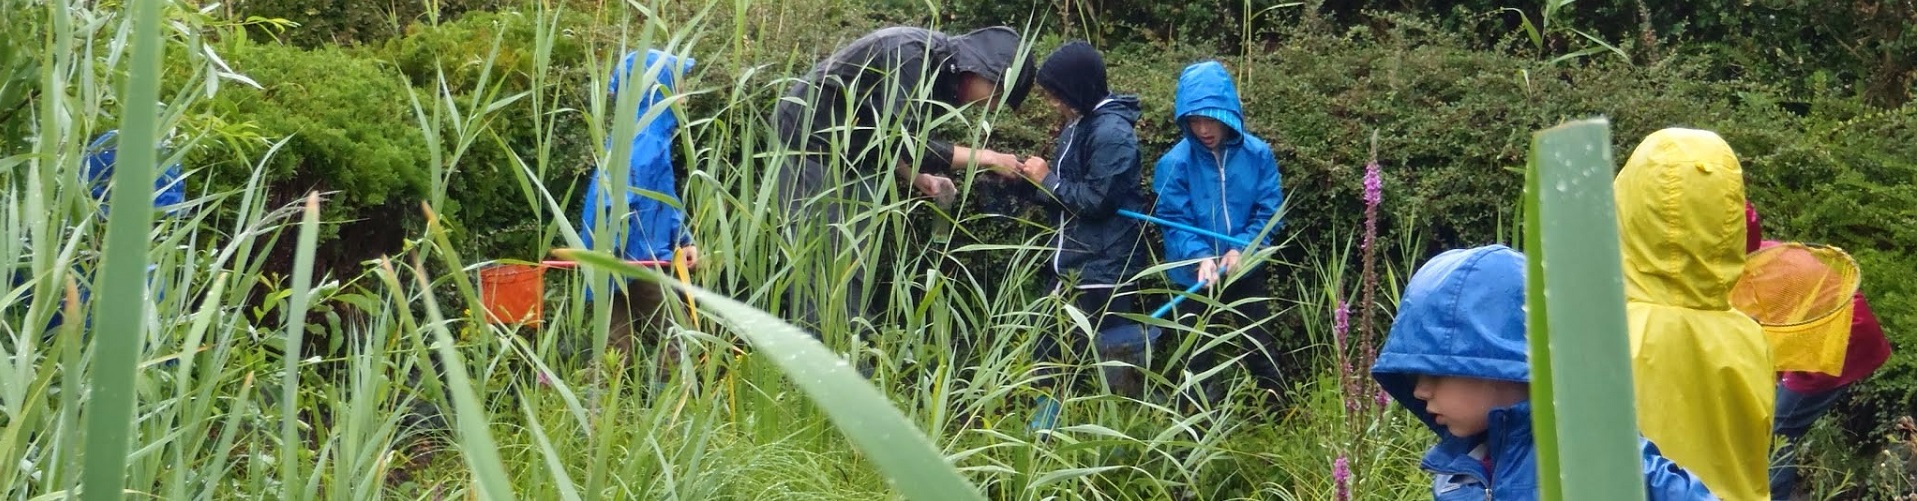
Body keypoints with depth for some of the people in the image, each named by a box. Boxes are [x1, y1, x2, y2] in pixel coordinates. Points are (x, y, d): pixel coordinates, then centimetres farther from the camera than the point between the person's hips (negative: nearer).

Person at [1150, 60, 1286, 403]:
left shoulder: (1257, 154, -10)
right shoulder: (1174, 163, -14)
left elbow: (1269, 212, -9)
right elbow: (1174, 221, -14)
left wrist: (1242, 248, -24)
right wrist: (1201, 257, -30)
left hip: (1246, 270, 1)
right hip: (1194, 275, -1)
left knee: (1261, 351, 12)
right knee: (1196, 359, 12)